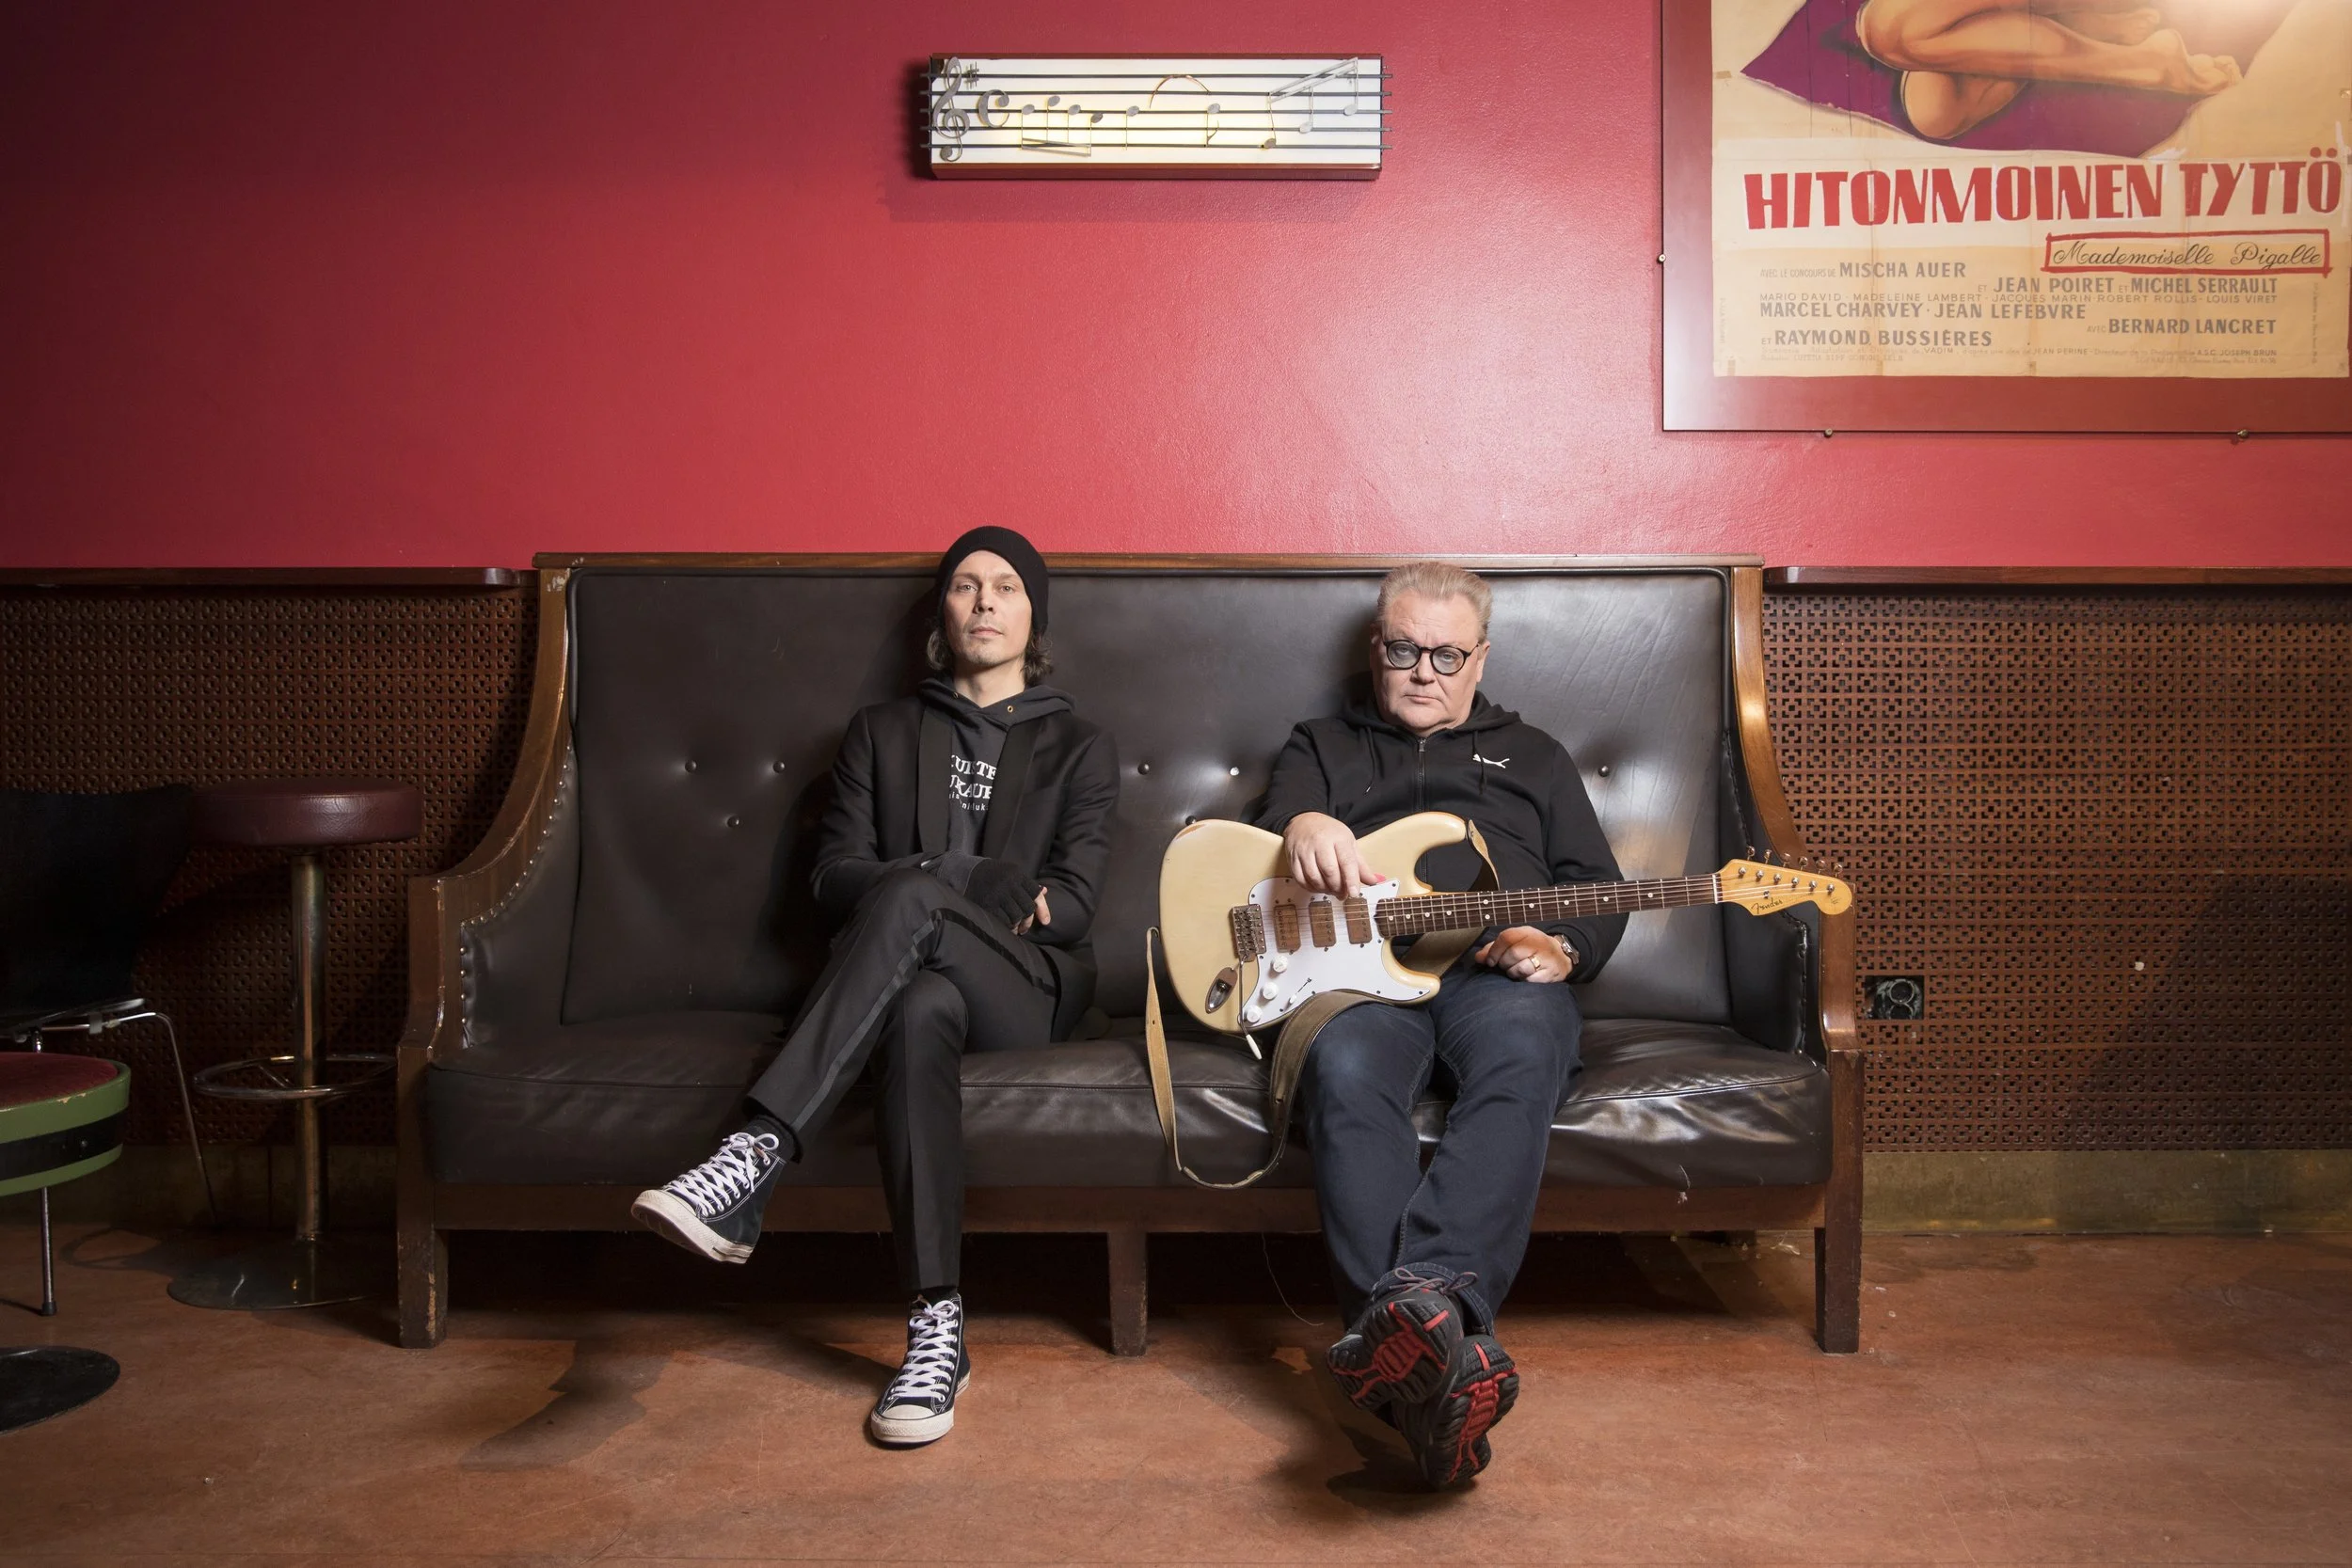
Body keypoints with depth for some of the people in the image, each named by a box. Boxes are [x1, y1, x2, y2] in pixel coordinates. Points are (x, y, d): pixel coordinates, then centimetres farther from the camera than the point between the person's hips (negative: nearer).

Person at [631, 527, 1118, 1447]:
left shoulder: (1078, 748, 18)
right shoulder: (882, 732, 23)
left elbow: (1073, 903, 3)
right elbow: (834, 875, 9)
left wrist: (925, 889, -12)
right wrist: (984, 887, -8)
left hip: (1028, 991, -1)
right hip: (917, 977, 2)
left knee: (907, 899, -37)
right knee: (920, 1010, -41)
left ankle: (753, 1160, -49)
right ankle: (937, 1329, -45)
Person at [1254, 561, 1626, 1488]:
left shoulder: (1532, 756, 33)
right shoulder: (1321, 749, 32)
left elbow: (1598, 888, 23)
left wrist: (1562, 949, -2)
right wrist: (1300, 830, -12)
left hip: (1500, 970, 1)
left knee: (1523, 1056, -40)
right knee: (1346, 1075, -39)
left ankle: (1424, 1299, -58)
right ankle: (1443, 1359, -54)